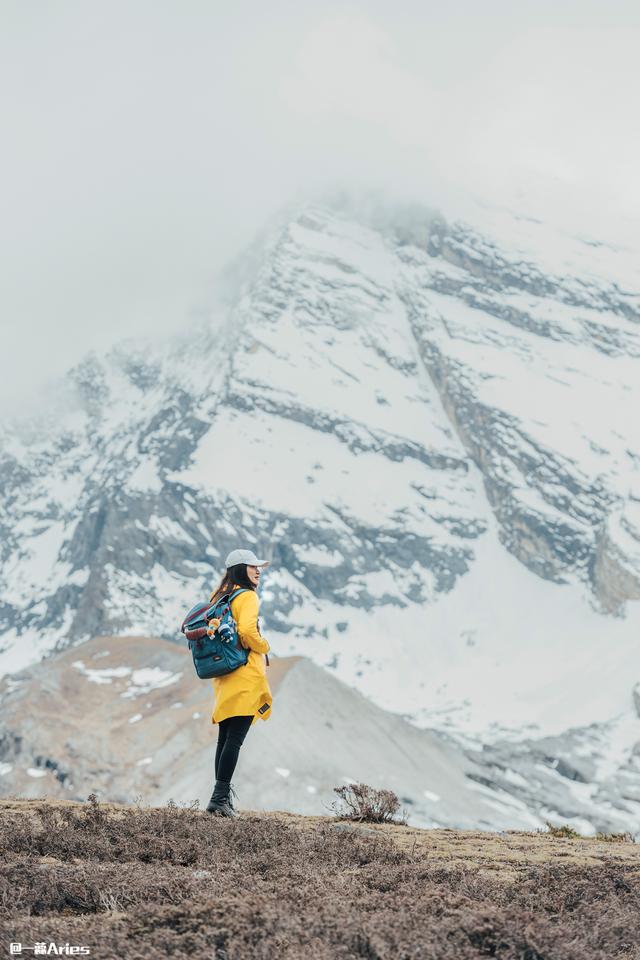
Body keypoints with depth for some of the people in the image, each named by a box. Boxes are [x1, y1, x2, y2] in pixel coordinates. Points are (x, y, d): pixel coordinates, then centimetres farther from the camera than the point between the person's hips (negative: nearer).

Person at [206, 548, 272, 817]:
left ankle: (221, 796, 14)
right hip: (245, 674, -9)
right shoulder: (247, 596, -10)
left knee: (225, 738, 11)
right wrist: (263, 647, -7)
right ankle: (220, 797, -11)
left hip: (223, 677, 9)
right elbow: (247, 630, -25)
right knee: (235, 739, -9)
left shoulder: (220, 596, 16)